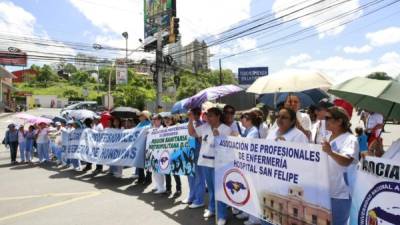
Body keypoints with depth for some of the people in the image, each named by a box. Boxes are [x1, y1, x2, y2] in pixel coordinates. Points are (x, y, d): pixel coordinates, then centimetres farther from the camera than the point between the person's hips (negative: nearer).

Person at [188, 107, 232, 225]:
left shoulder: (226, 129, -10)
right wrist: (191, 120, 0)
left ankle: (221, 215, 11)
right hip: (205, 161, 6)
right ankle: (211, 209, 38)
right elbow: (192, 133, 11)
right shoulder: (205, 126, 6)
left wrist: (218, 136, -26)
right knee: (210, 187, 21)